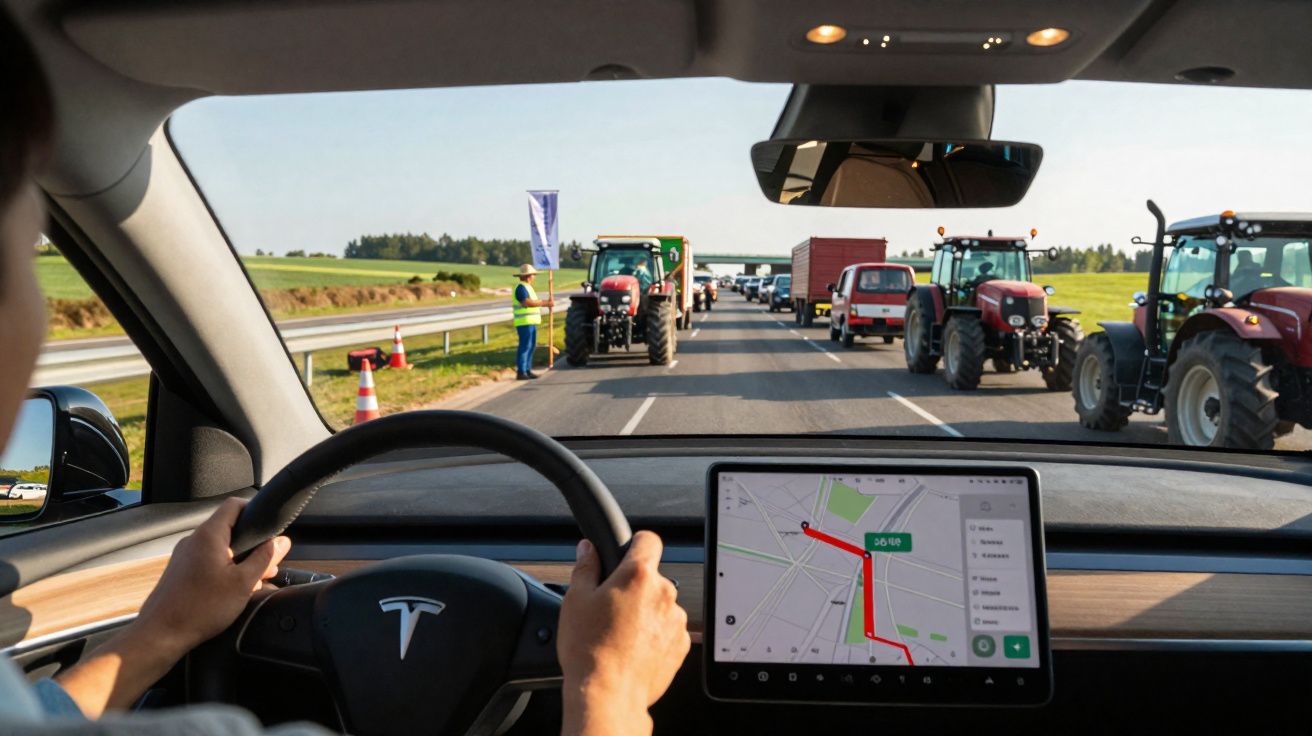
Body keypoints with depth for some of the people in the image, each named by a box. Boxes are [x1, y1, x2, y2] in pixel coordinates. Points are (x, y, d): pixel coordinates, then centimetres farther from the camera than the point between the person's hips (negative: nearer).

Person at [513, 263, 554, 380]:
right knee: (525, 347, -11)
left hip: (531, 322, 10)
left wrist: (546, 302, 7)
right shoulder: (521, 288, -13)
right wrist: (544, 302, -20)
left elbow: (534, 302, 20)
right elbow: (527, 302, -24)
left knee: (531, 346, 14)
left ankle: (527, 370, 20)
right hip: (525, 322, -10)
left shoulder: (527, 287, 19)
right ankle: (520, 372, -10)